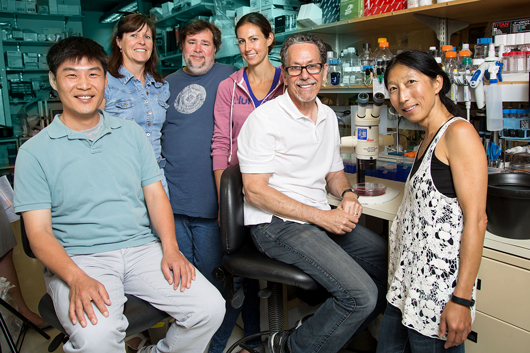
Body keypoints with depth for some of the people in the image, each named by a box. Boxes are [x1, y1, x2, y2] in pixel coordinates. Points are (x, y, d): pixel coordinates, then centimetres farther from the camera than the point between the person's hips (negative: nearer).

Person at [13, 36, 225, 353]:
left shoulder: (131, 133, 12)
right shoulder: (35, 152, 2)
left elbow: (155, 194, 10)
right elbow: (39, 231, -3)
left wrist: (170, 249, -6)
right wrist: (77, 279, -21)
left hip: (142, 249, 4)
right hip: (78, 257, -3)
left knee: (210, 308, -15)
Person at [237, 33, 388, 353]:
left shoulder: (329, 117, 13)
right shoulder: (265, 119, -12)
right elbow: (255, 191, -17)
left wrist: (347, 194, -2)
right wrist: (322, 217, -19)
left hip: (322, 219, 8)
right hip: (277, 224, -8)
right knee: (360, 294, -20)